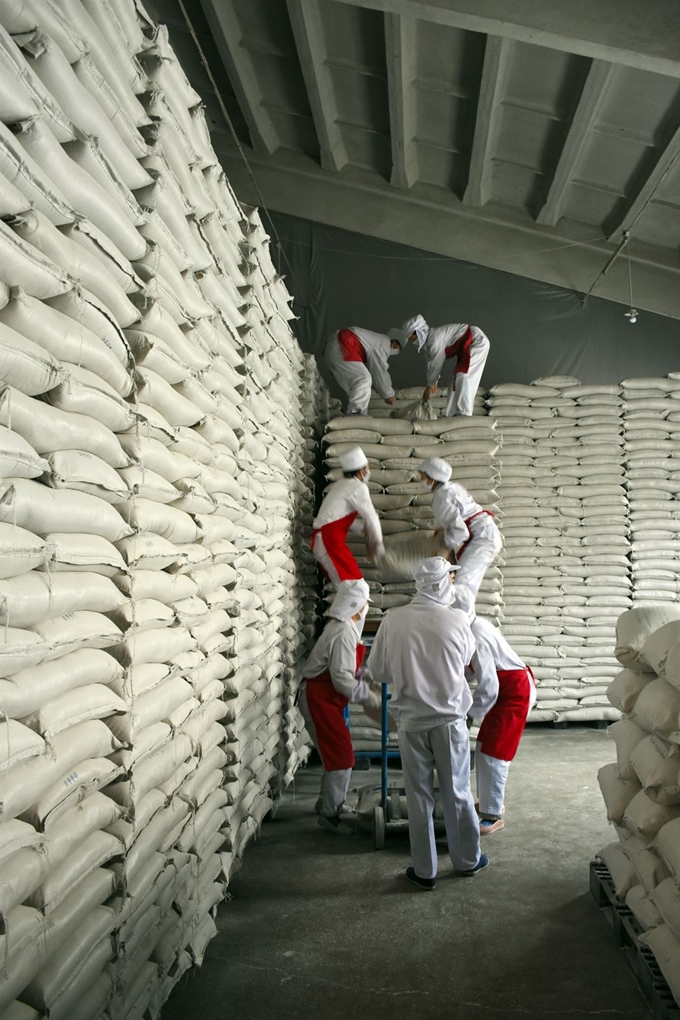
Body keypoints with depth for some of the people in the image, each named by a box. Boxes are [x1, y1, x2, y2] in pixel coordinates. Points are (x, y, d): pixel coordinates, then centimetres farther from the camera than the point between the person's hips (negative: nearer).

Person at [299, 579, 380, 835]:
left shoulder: (343, 627, 9)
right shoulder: (344, 633, -21)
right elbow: (342, 678, -24)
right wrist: (368, 696, -15)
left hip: (324, 698, 10)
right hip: (319, 699, -10)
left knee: (338, 754, 17)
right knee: (341, 757, -5)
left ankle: (329, 803, 32)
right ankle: (330, 814, 7)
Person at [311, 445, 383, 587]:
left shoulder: (340, 486, 20)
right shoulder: (358, 487, -7)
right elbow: (370, 516, -4)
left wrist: (364, 526, 12)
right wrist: (378, 542, 9)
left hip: (323, 539, 9)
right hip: (331, 539, -9)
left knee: (346, 584, 16)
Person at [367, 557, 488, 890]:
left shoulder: (393, 620, -10)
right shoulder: (457, 620, -12)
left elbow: (377, 672, -2)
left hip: (411, 722, 0)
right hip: (449, 720, 0)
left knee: (419, 797, 11)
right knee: (457, 793, 16)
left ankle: (424, 871, 22)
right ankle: (467, 859, 33)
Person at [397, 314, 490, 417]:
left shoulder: (435, 338, -27)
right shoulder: (426, 340, 2)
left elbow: (436, 364, -22)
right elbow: (431, 363, 13)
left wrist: (429, 386, -11)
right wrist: (433, 383, 17)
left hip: (477, 342, -10)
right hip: (466, 347, 10)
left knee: (463, 376, -21)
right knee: (457, 378, 8)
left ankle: (463, 414, -24)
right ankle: (454, 415, 9)